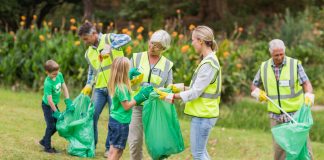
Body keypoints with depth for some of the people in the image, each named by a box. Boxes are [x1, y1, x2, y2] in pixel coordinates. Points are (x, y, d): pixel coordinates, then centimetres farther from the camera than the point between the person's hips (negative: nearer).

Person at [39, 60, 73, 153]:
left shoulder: (59, 75, -11)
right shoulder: (48, 83, -31)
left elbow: (64, 88, -2)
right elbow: (50, 100, -29)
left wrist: (68, 102, -7)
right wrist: (56, 113, -25)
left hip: (54, 104, 8)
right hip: (47, 105, -8)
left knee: (58, 124, 14)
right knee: (51, 126, -5)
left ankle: (44, 141, 29)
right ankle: (47, 147, 8)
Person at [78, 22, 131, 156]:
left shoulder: (109, 39, -5)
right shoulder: (89, 53, 13)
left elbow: (126, 38, -24)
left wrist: (110, 48, -34)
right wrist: (89, 85, 8)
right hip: (99, 88, 6)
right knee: (92, 116, 4)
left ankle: (110, 148, 11)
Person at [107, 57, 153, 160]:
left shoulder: (114, 84, 4)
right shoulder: (121, 88, -21)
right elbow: (126, 106, -18)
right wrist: (140, 96, -14)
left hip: (113, 119, 9)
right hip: (121, 122, -9)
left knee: (113, 149, 14)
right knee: (117, 151, -1)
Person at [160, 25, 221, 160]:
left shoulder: (208, 64, -18)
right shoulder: (209, 60, 12)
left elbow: (196, 92, -19)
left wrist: (172, 96, -14)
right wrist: (181, 88, 11)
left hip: (203, 115, -10)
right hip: (203, 113, 10)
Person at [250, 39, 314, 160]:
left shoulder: (295, 64, -7)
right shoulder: (264, 67, 3)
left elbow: (306, 83, -14)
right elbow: (254, 85, 14)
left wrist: (308, 95, -35)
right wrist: (257, 92, -8)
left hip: (296, 114, -3)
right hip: (276, 117, 3)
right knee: (279, 150, 4)